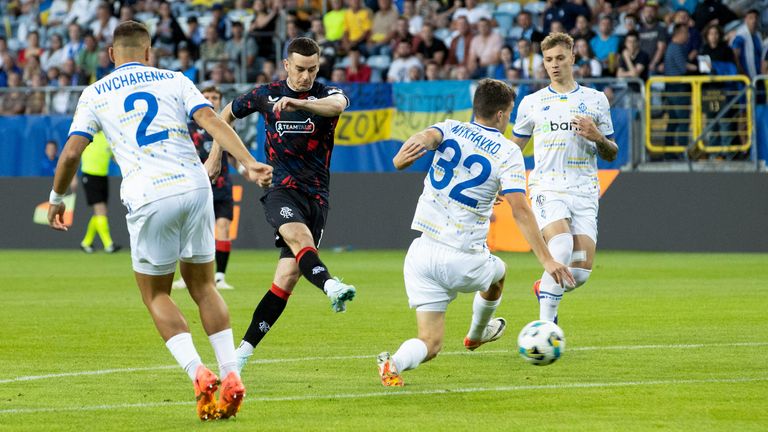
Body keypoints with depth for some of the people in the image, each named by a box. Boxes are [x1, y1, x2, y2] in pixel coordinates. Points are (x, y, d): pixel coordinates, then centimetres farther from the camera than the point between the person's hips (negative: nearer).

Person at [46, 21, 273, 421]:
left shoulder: (95, 94, 11)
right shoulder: (174, 80, 14)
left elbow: (71, 151, 5)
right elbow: (213, 122, -1)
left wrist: (56, 200, 20)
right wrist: (248, 163, -9)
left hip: (148, 197, -2)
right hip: (194, 185, 2)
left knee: (156, 295, 12)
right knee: (203, 286, 16)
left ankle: (198, 373, -8)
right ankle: (231, 376, 4)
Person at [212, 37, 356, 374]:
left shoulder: (327, 94, 1)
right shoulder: (267, 94, 6)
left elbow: (338, 104, -26)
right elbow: (228, 114, 25)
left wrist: (300, 103, -44)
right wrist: (215, 155, 22)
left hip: (316, 195, 1)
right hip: (281, 190, -1)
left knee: (288, 276, -4)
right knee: (299, 236, -34)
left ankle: (245, 349, 3)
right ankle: (331, 287, -62)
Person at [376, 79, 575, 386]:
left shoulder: (450, 129, 7)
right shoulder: (508, 153, -4)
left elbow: (426, 137, -18)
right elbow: (520, 211, -13)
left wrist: (404, 155, -41)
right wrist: (546, 260, -12)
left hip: (422, 253, 3)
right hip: (463, 261, -3)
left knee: (429, 344, 7)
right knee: (497, 272, 36)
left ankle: (395, 362, -24)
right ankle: (477, 335, 58)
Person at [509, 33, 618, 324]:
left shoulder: (595, 100, 11)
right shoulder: (531, 103, 10)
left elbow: (611, 154, 16)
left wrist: (598, 138, -6)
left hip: (584, 193, 2)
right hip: (547, 188, -2)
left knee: (581, 271, -6)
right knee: (562, 248, -29)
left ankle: (544, 289, 27)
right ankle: (546, 321, -21)